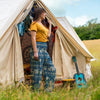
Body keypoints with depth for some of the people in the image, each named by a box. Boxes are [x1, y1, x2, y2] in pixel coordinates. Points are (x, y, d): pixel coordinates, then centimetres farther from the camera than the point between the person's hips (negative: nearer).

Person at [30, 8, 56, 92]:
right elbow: (33, 38, -13)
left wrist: (50, 24, 22)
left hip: (44, 50, 9)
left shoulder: (42, 25, 22)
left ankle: (48, 90, 12)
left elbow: (48, 35, 15)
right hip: (38, 48, -9)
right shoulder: (34, 24, -5)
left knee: (51, 69, 6)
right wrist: (35, 51, -20)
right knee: (37, 71, -5)